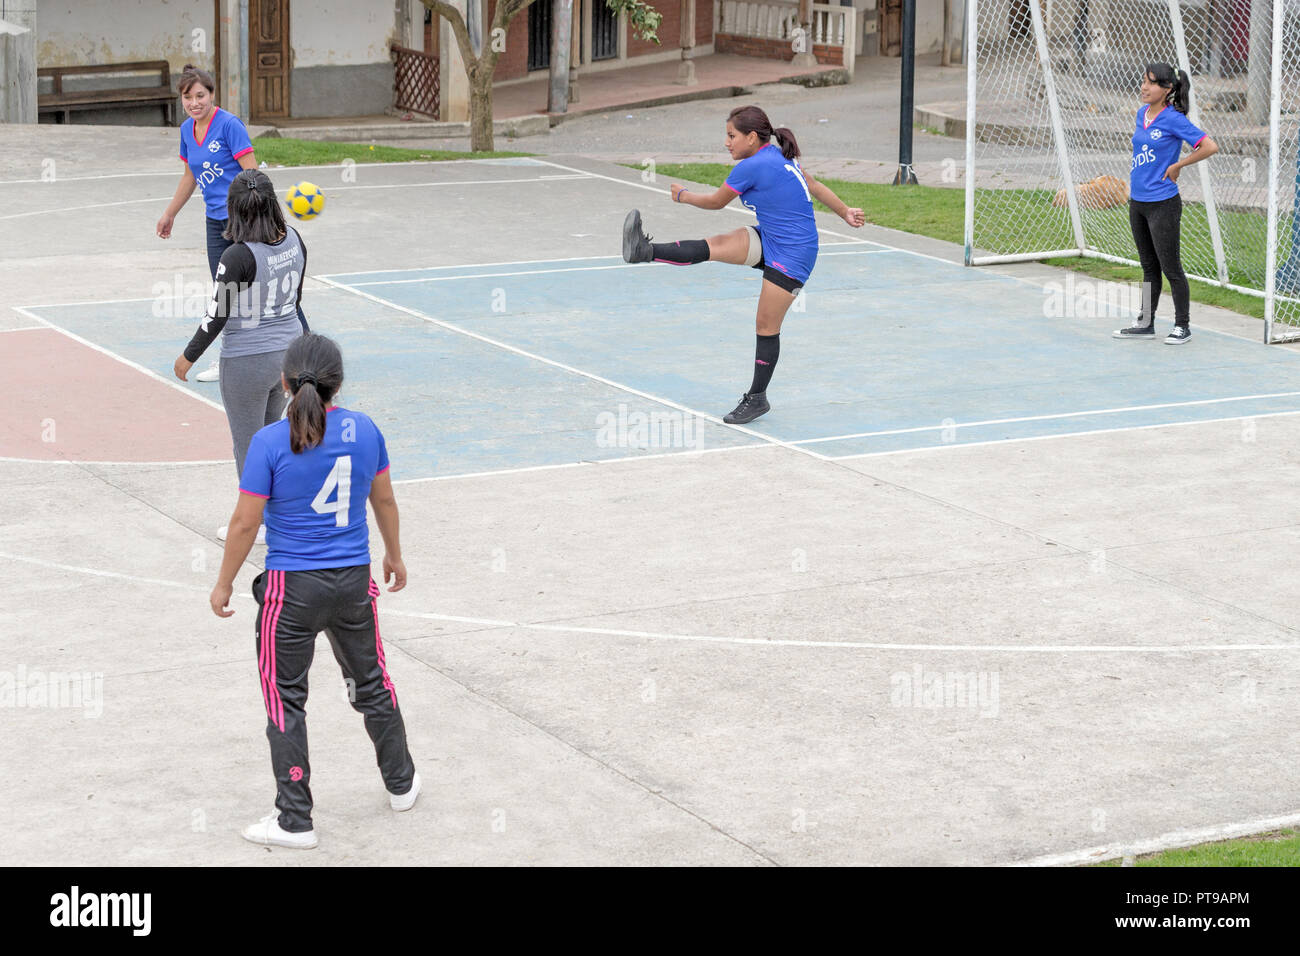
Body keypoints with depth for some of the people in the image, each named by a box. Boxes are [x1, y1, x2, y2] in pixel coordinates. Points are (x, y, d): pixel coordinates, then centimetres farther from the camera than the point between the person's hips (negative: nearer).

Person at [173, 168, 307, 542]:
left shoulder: (239, 256, -26)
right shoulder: (294, 241, -5)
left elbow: (217, 314, -19)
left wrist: (189, 356, -5)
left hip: (248, 362, -7)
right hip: (288, 350, 7)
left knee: (248, 443, 10)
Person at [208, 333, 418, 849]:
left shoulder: (270, 442, -16)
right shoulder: (363, 430, -4)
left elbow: (245, 523, -13)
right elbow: (384, 500, 9)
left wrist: (224, 583, 0)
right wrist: (393, 555, 25)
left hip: (292, 588, -4)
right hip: (354, 581, 4)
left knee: (286, 700, 7)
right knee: (370, 683, 23)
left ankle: (295, 821, 12)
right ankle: (402, 782, 39)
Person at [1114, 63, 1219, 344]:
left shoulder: (1173, 119, -15)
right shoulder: (1142, 113, 7)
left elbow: (1210, 147, -19)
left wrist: (1177, 166, -12)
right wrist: (1137, 170, 13)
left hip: (1163, 204, -7)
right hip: (1137, 202, 7)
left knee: (1170, 267, -1)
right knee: (1149, 266, 15)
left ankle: (1182, 325, 10)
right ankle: (1146, 323, 23)